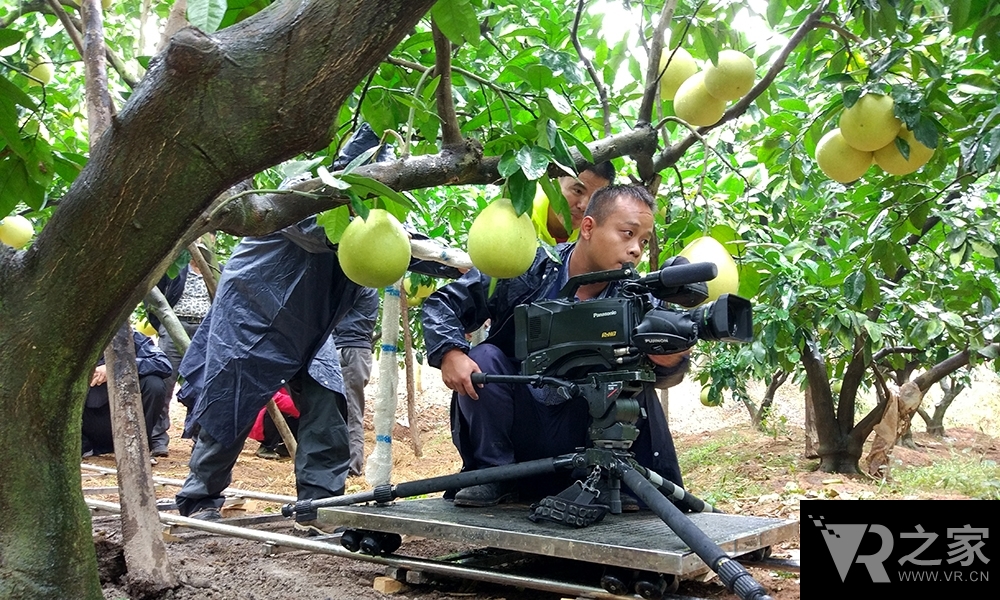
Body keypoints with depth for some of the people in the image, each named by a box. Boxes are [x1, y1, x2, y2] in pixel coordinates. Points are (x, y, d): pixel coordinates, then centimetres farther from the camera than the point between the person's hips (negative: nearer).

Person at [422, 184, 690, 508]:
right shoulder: (524, 272, -12)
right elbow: (442, 303, -6)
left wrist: (671, 362, -47)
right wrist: (450, 353, -26)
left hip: (582, 444, 0)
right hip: (519, 429, 0)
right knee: (484, 358, -23)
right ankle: (493, 475, -10)